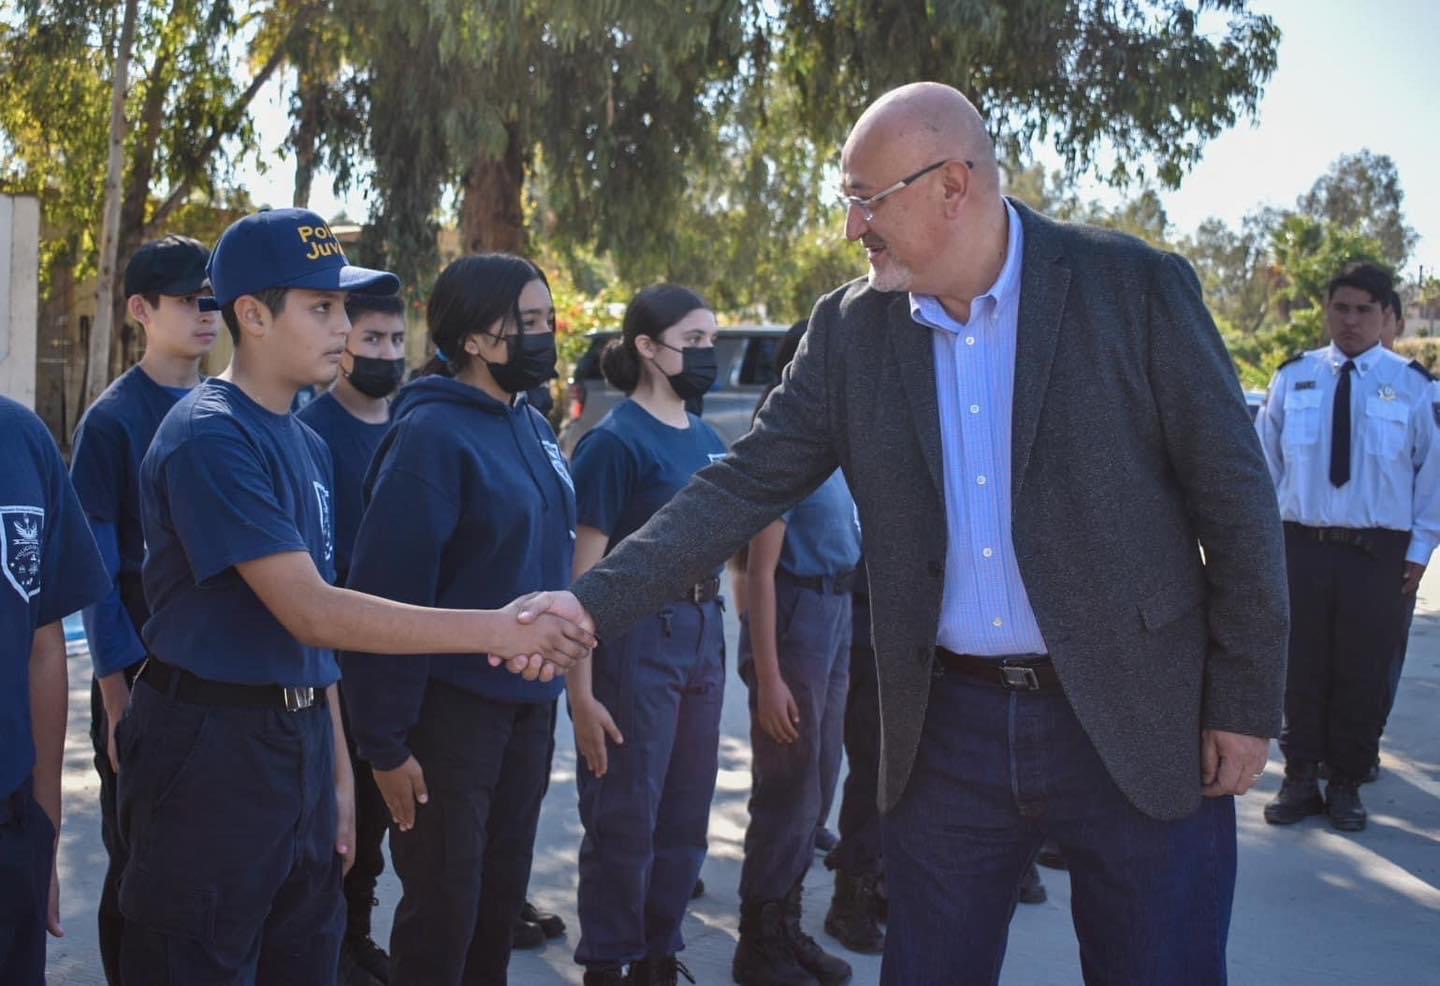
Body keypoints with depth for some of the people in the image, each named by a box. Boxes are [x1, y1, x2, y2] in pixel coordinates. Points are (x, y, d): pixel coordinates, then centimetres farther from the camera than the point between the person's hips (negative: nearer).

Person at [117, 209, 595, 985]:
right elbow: (310, 613, -24)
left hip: (301, 743, 8)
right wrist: (495, 630, -26)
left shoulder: (306, 443, 12)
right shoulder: (209, 437, -17)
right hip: (210, 749, -8)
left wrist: (337, 774, 15)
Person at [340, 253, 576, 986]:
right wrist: (385, 741, -19)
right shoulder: (432, 434, -17)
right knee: (442, 910, 5)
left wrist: (555, 680, 13)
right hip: (451, 705, -7)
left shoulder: (531, 427, 7)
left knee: (501, 900, 17)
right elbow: (388, 595, -20)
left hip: (529, 702, 7)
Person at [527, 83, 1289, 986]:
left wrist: (1246, 701, -5)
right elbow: (743, 488, 0)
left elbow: (1234, 496, -5)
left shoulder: (1136, 286, -8)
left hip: (1138, 720, -2)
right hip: (950, 727, 3)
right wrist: (592, 604, -11)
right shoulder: (851, 329, 1)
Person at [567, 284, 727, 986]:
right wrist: (581, 692, -18)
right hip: (637, 635, -7)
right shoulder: (615, 441, -12)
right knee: (625, 820, 2)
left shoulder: (709, 441, 9)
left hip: (704, 633, 7)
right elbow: (583, 576, -14)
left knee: (685, 818, 14)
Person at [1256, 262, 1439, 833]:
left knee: (1363, 675, 5)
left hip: (1377, 551, -1)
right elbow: (1265, 460, 11)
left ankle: (1346, 785, 19)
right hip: (1301, 545, 1)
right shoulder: (1292, 378, 6)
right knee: (1301, 669, 6)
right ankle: (1300, 779, 18)